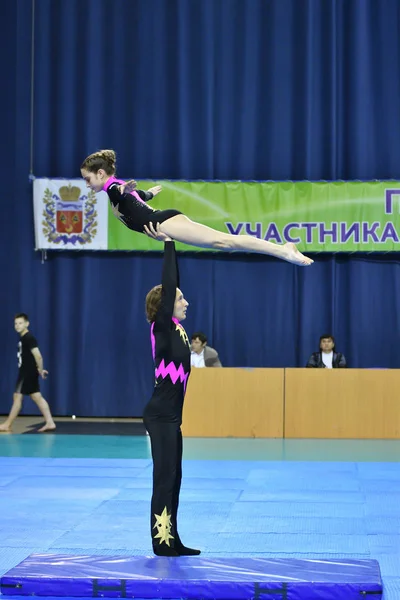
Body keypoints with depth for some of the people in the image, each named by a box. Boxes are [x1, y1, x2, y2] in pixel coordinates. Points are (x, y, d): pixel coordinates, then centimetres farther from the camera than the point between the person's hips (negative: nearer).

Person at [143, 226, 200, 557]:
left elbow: (173, 283, 13)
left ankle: (172, 541, 17)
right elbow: (168, 287, -18)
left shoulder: (176, 328, 10)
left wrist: (170, 244, 13)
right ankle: (161, 542, 1)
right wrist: (167, 244, -13)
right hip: (160, 415, -9)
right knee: (165, 478, -4)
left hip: (171, 415, 9)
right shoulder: (162, 328, -12)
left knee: (173, 479, 11)